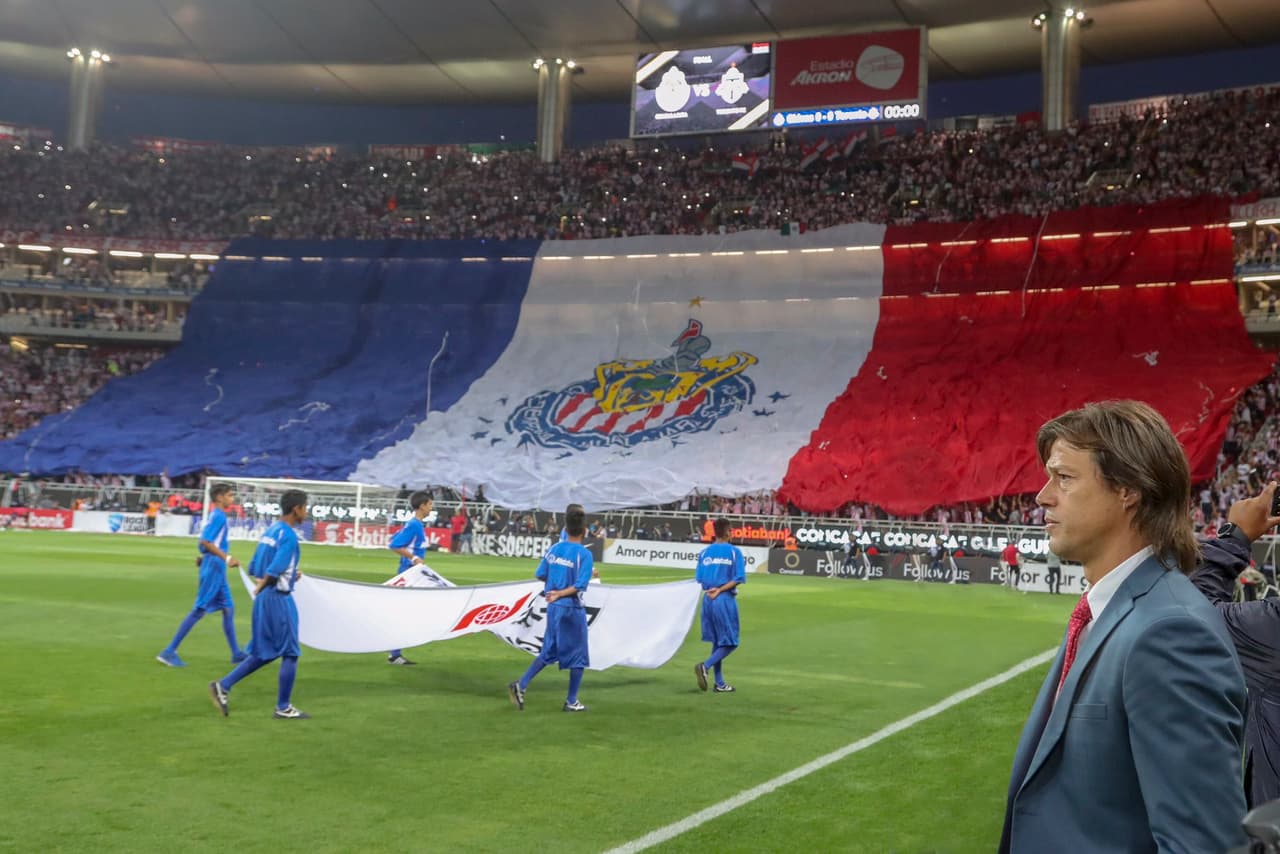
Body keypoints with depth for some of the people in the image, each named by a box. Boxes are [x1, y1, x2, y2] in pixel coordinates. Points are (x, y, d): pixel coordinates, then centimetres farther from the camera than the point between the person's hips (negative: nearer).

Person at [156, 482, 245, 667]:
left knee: (228, 608, 12)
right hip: (213, 568, -10)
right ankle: (169, 651, -1)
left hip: (217, 570, 10)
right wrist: (227, 558, -26)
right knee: (199, 610, -6)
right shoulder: (219, 516, -15)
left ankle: (237, 654, 17)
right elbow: (205, 541, -24)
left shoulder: (216, 515, 14)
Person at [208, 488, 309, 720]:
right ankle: (283, 707, 10)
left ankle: (223, 686, 10)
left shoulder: (269, 531, 12)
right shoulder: (289, 536, -16)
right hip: (279, 599, -9)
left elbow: (253, 569, 15)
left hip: (264, 598, 9)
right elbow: (273, 571, -24)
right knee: (290, 653, 3)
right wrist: (260, 589, -6)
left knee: (264, 653, 16)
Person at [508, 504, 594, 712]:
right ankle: (571, 702, 14)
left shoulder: (553, 549, 2)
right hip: (572, 609, -6)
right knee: (578, 657, 9)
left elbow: (540, 575, 8)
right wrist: (560, 594, -16)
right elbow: (579, 586, -21)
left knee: (548, 652, 18)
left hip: (553, 608, 6)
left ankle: (520, 686, 8)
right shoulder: (584, 554, -13)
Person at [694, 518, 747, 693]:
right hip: (725, 599, -5)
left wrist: (711, 589, 6)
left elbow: (699, 579, 5)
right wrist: (720, 590, -10)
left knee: (717, 641, 13)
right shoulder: (734, 552, -4)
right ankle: (705, 666, -18)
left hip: (708, 599, 5)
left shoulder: (705, 552, 6)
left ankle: (719, 683, 14)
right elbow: (738, 578, -11)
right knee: (730, 642, 2)